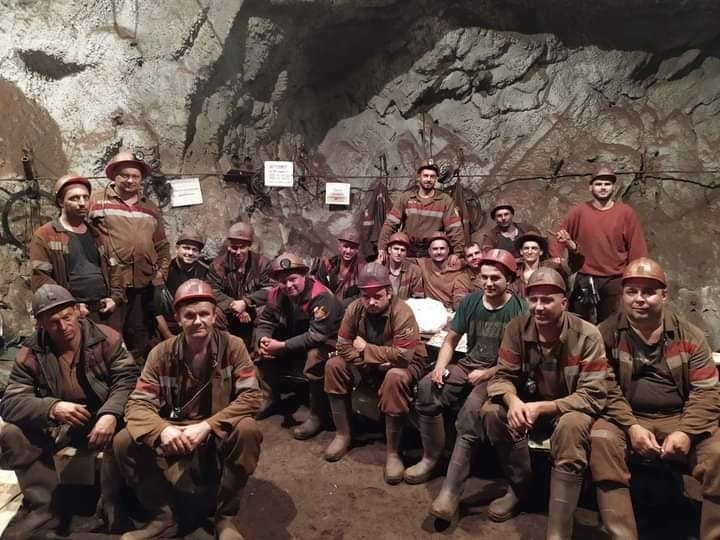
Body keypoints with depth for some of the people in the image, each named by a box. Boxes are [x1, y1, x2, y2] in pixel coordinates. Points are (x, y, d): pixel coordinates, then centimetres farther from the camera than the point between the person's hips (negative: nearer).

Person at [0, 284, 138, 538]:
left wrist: (111, 414, -38)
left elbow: (127, 378, -18)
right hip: (55, 425, 3)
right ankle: (43, 506, -4)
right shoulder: (30, 354, -6)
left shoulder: (106, 338, -11)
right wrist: (53, 408, -35)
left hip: (102, 417, -2)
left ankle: (112, 504, -10)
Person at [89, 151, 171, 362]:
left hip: (144, 283, 5)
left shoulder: (151, 209, 16)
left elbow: (163, 246, 21)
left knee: (140, 336, 13)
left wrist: (162, 270, 10)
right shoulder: (97, 200, -1)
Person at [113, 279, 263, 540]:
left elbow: (251, 396, -16)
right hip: (175, 435, 2)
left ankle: (226, 517, -11)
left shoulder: (232, 346, -10)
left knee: (248, 430, -33)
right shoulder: (162, 353, -6)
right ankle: (163, 516, 0)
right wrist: (162, 430, -32)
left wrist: (207, 426, -29)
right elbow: (138, 403, -10)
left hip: (219, 435, -2)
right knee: (124, 442, -20)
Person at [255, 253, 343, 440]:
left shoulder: (321, 296, -28)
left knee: (315, 357, -37)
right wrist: (263, 340, -22)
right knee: (262, 348, -5)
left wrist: (282, 346, -34)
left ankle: (317, 415, -18)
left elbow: (317, 336, -34)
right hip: (294, 340, 7)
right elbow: (265, 322, 2)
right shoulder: (277, 294, -7)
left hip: (326, 342, -7)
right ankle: (271, 396, 13)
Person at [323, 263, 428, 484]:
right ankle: (343, 434, -1)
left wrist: (365, 348, -23)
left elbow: (403, 355, -34)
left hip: (405, 364, -5)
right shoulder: (355, 308, -13)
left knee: (396, 378, -38)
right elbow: (344, 346, -11)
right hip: (368, 364, 6)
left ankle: (393, 452, -23)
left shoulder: (402, 312, -28)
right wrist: (373, 360, -24)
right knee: (334, 366, -14)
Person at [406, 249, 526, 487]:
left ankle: (451, 488, -25)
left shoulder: (518, 310, -9)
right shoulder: (470, 302, 5)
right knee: (427, 387, -21)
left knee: (472, 408, -33)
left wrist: (486, 374, -18)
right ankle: (431, 457, -5)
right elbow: (451, 339, 9)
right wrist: (440, 366, -8)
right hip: (468, 364, 5)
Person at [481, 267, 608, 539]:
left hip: (570, 409, -3)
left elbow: (593, 395, -23)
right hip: (527, 404, 4)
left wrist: (541, 408, -33)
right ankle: (519, 486, 1)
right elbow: (502, 376, -8)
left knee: (572, 425, -36)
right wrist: (513, 401, -33)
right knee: (492, 411, -24)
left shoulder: (587, 336, -20)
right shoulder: (517, 328, -11)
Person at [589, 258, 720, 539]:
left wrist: (686, 432, -17)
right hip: (626, 420, -1)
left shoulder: (690, 335, 5)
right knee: (601, 439, -31)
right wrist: (632, 427, -20)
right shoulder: (607, 333, 0)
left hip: (679, 420, 2)